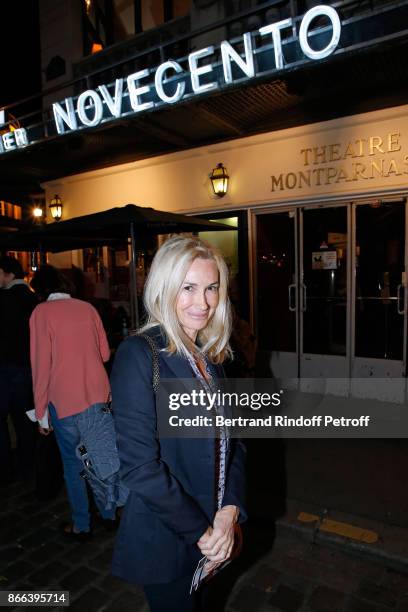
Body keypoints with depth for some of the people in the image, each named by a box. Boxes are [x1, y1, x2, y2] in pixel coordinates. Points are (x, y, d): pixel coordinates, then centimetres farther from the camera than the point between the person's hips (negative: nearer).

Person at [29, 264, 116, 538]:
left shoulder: (42, 312, -7)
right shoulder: (87, 308, 4)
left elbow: (41, 364, -9)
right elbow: (105, 353, 7)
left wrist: (41, 412, -2)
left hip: (65, 401, -4)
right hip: (99, 395, 4)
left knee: (73, 464, 12)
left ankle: (82, 526, 26)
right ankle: (109, 513, 33)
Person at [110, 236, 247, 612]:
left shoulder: (211, 355, 0)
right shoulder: (138, 354, -22)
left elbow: (232, 442, 2)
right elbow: (139, 465, -24)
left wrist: (230, 510, -12)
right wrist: (201, 531, -16)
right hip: (165, 539, -6)